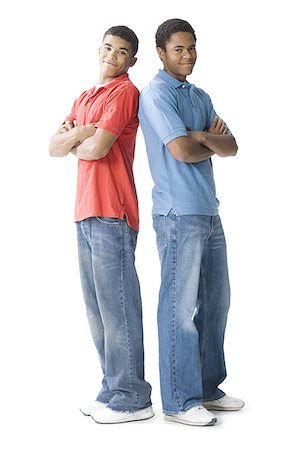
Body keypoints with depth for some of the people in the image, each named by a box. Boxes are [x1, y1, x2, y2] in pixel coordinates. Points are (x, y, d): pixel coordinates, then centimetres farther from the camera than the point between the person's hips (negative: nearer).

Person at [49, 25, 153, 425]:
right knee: (96, 307, 11)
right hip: (86, 212, 9)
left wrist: (74, 144, 6)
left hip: (111, 214, -9)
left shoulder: (125, 92, -4)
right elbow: (54, 147, 14)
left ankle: (132, 399, 1)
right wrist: (82, 131, -4)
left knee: (117, 305, -7)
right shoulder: (85, 98, 23)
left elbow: (97, 148, -15)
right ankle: (113, 389, 19)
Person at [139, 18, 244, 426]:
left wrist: (202, 137, -10)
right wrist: (213, 144, 1)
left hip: (209, 211, 9)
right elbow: (182, 151, -18)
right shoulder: (156, 94, -7)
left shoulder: (200, 97, 18)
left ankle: (208, 388, 25)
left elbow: (231, 147, 10)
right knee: (181, 307, -4)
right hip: (179, 213, -9)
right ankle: (179, 401, 5)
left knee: (216, 301, 13)